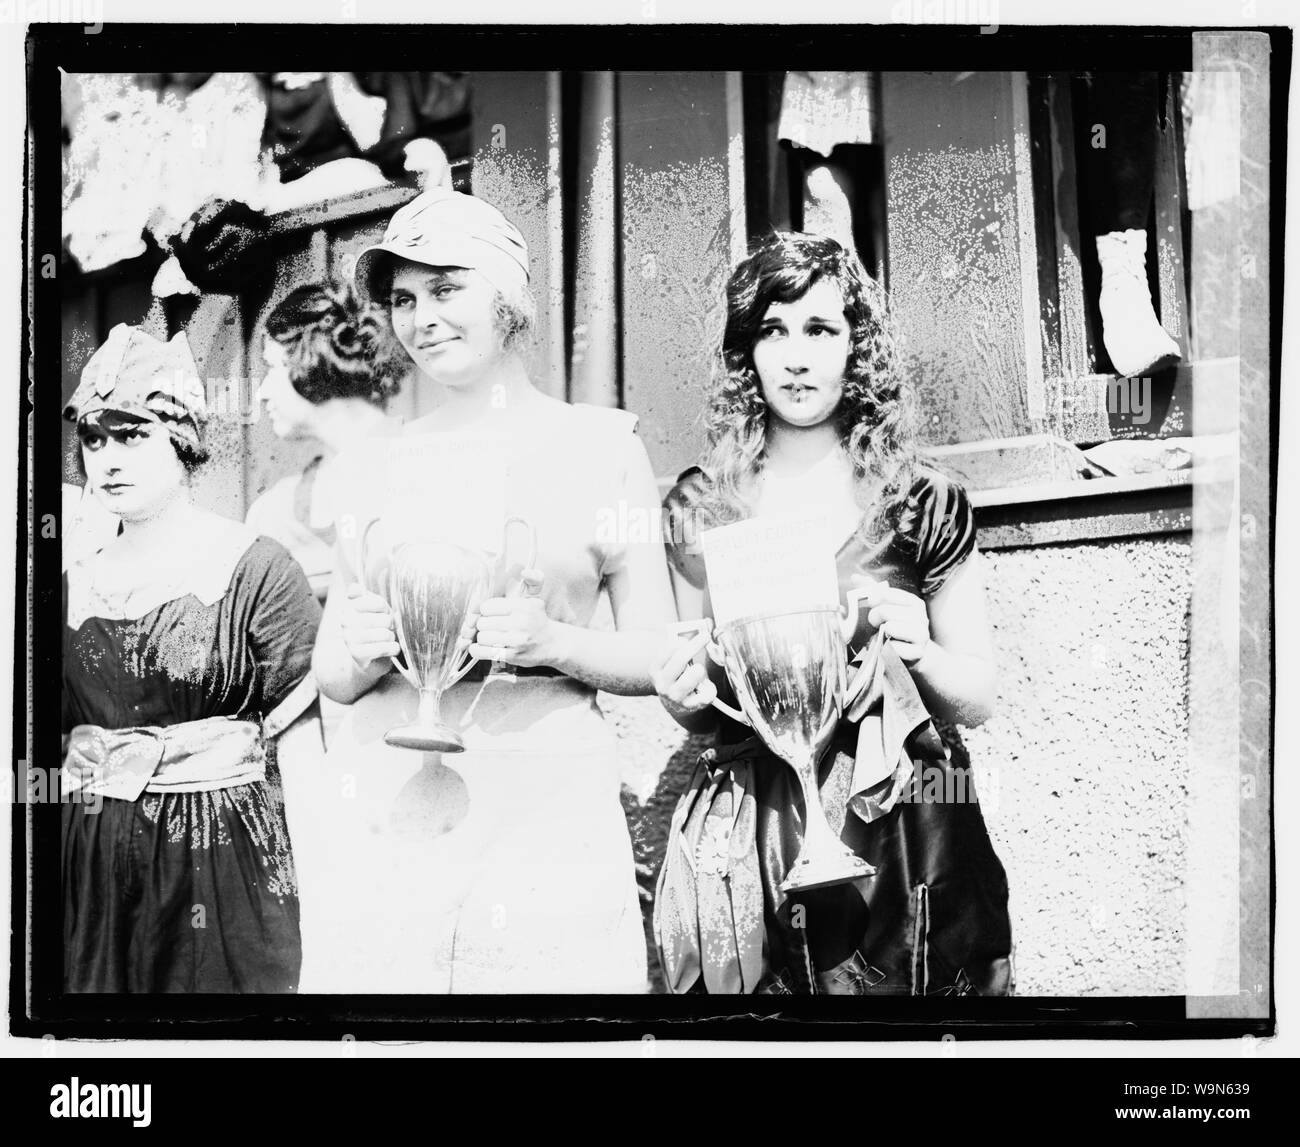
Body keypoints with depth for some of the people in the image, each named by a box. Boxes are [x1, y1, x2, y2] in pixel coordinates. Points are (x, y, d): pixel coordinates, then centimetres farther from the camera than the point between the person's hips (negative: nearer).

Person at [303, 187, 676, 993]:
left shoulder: (599, 445, 2)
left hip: (546, 813, -2)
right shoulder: (381, 467, 10)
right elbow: (331, 674, 15)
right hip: (386, 817, 3)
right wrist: (364, 654, -7)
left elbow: (658, 656, 3)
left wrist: (551, 642, -15)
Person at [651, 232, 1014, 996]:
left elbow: (979, 700, 4)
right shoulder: (700, 506, 3)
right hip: (752, 838, 1)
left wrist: (915, 648, -15)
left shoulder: (923, 504, -2)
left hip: (900, 842, -1)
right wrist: (681, 698, -8)